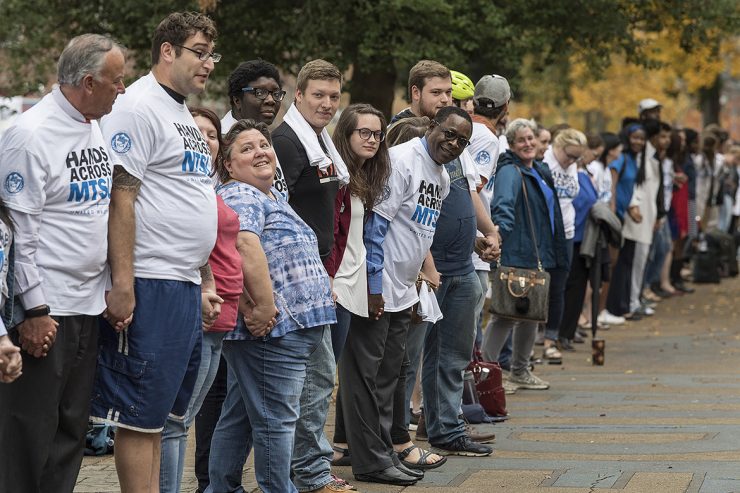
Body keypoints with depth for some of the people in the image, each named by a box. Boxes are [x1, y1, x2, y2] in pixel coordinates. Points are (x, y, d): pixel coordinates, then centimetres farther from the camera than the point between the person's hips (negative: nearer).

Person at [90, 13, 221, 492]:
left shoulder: (184, 115, 19)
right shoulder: (139, 107, -10)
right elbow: (121, 199, -17)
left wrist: (206, 281, 23)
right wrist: (122, 286, -22)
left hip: (186, 289, 10)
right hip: (151, 286, -10)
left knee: (159, 412, 14)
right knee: (140, 415, -5)